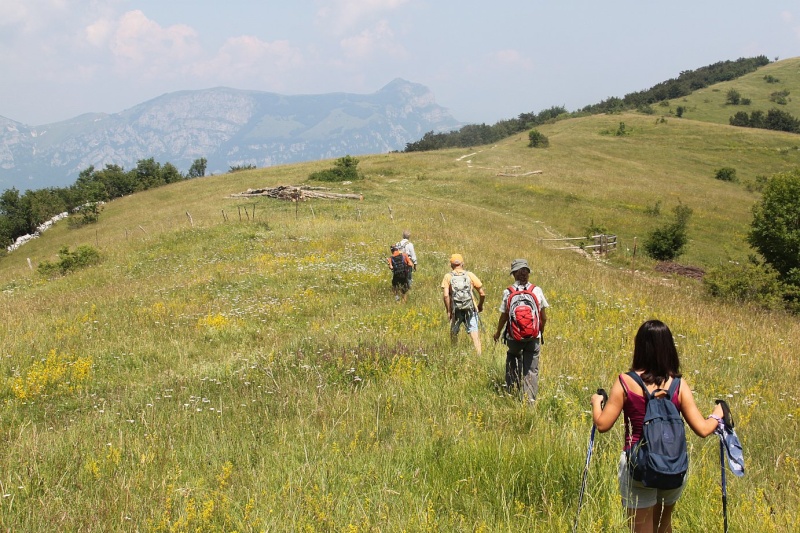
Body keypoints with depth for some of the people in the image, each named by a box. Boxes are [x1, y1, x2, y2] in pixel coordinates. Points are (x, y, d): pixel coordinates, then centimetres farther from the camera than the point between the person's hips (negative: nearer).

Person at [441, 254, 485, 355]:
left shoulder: (448, 276, 1)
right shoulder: (470, 275, 3)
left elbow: (445, 295, -10)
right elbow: (482, 294, 3)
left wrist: (448, 311, -1)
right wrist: (480, 305, 21)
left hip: (456, 311, 1)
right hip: (471, 310, -1)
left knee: (454, 334, 20)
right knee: (475, 336, -5)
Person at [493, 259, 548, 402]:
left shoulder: (508, 292, -7)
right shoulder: (537, 290, -3)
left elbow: (504, 316, -3)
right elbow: (544, 317, 2)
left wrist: (498, 332, 14)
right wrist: (541, 331, 20)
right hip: (533, 336, 0)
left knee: (513, 356, 29)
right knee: (531, 369, 7)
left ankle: (511, 387, 23)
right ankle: (530, 400, 5)